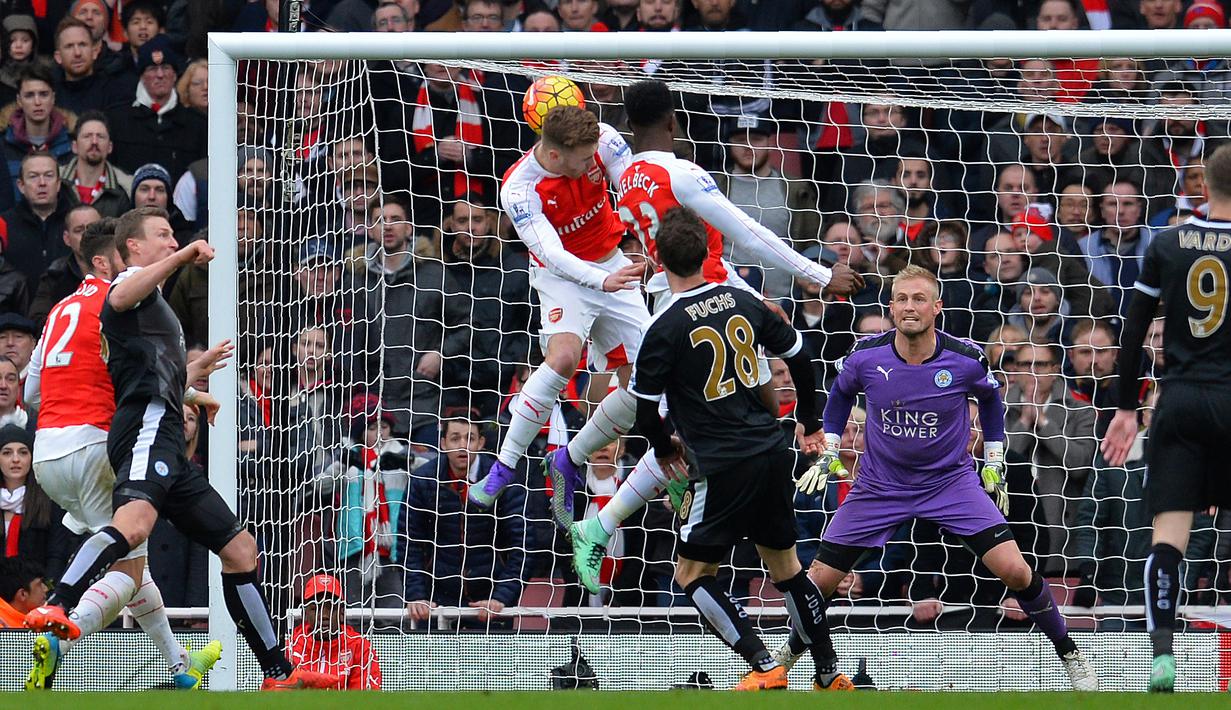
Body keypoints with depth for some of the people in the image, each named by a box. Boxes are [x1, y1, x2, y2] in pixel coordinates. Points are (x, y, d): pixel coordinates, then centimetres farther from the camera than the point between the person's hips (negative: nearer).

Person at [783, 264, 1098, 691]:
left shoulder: (965, 359, -16)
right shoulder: (866, 356, -14)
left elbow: (990, 398, 8)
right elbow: (841, 394, 10)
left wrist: (994, 463, 9)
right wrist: (829, 454, 7)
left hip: (951, 480, -1)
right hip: (879, 486, 1)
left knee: (1014, 571, -16)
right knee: (819, 580, -2)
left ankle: (1070, 656, 3)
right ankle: (787, 656, 27)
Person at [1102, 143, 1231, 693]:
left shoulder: (1167, 244, 4)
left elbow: (1134, 331, 7)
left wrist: (1126, 408, 13)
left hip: (1179, 401, 2)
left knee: (1168, 536, -3)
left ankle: (1162, 652, -17)